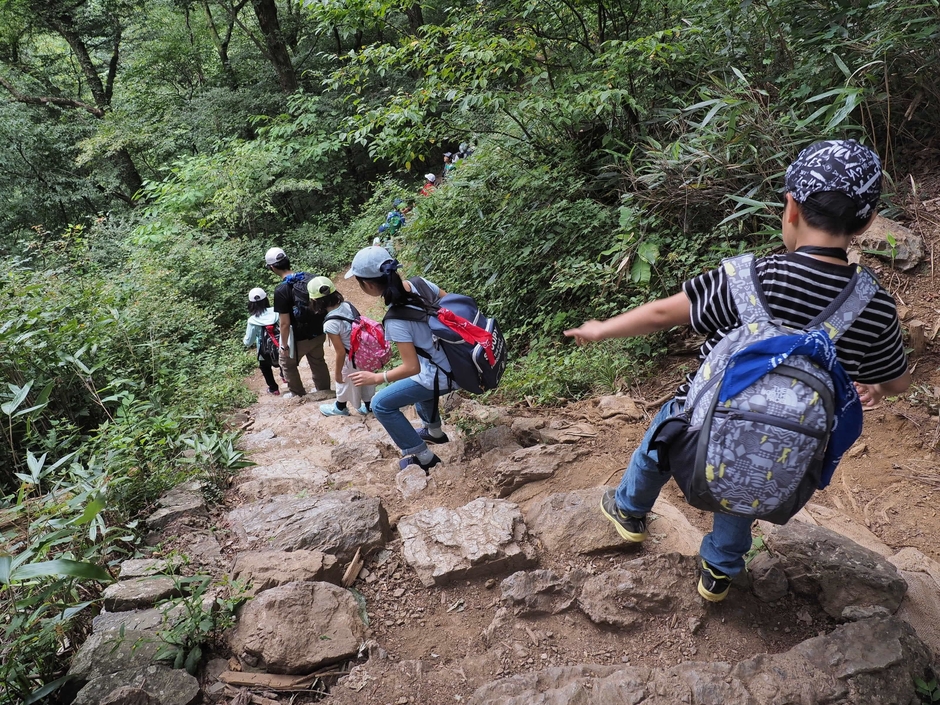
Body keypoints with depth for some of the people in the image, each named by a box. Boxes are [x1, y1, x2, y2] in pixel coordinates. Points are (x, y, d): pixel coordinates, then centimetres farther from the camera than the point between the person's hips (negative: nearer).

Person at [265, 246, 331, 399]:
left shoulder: (281, 290, -24)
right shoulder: (309, 278, -5)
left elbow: (285, 323, -22)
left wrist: (284, 345, -9)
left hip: (299, 337, -5)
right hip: (318, 332, 5)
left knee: (288, 363, 22)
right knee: (318, 360, 28)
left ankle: (297, 393, 36)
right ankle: (324, 388, 43)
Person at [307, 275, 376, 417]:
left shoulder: (330, 324, -30)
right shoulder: (347, 304, -11)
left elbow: (341, 352, -22)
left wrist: (337, 373, -6)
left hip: (353, 358, -6)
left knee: (345, 382, 23)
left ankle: (340, 408, 50)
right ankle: (367, 405, 52)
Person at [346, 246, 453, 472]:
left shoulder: (395, 320, -27)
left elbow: (412, 367, -25)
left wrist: (376, 378, -12)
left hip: (442, 375, -8)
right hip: (456, 360, 8)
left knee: (381, 405, 5)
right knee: (415, 380, 36)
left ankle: (422, 456, 13)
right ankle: (434, 431, 49)